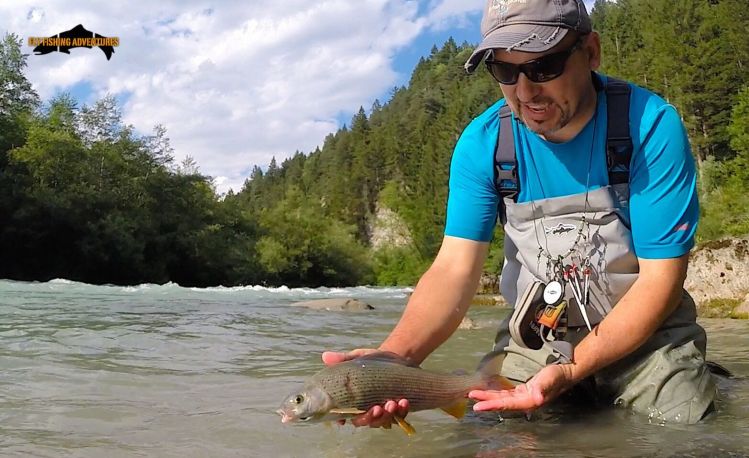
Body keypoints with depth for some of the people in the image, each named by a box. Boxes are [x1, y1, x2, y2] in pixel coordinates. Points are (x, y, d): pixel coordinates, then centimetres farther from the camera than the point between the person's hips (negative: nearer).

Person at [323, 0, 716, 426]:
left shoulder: (651, 126, -19)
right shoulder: (482, 143, -12)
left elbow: (660, 279, -18)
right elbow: (456, 267, -16)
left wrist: (572, 369, -30)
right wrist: (392, 357, -34)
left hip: (646, 332, -1)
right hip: (534, 336, 2)